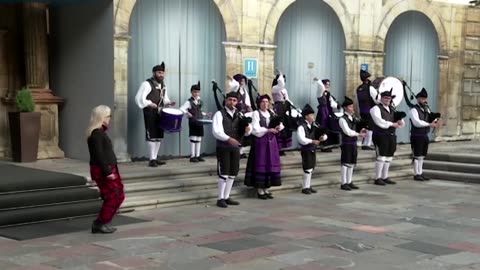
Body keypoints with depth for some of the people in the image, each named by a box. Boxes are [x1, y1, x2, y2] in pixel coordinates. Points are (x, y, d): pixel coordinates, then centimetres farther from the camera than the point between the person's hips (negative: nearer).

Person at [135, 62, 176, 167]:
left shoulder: (163, 85, 14)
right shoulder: (147, 84, -12)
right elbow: (139, 98, -18)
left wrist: (168, 102, 3)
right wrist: (150, 104, -25)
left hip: (160, 113, 8)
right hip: (150, 113, -8)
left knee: (159, 135, 10)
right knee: (152, 135, -9)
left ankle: (155, 158, 18)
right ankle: (152, 159, -4)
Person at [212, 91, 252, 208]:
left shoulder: (239, 115, 12)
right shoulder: (219, 114, -7)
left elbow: (246, 131, 9)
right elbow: (216, 131, -20)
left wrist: (247, 129, -16)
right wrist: (228, 139, -34)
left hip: (235, 147, 6)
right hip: (223, 147, -6)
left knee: (233, 173, 9)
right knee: (223, 172, -7)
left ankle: (227, 197, 19)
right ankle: (220, 199, 1)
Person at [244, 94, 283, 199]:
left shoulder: (271, 113, 12)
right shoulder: (256, 113, -4)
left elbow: (280, 124, 7)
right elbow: (256, 129, -14)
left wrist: (278, 127, -15)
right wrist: (268, 130, -24)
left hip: (271, 142, 6)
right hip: (260, 142, -6)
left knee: (270, 164, 6)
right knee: (260, 165, -4)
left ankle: (266, 189, 13)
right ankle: (260, 190, 2)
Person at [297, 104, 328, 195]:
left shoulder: (314, 126, 9)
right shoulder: (301, 127, -14)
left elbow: (324, 135, 12)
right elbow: (302, 139, -27)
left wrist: (322, 137, -11)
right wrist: (313, 141, -27)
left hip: (312, 150, 8)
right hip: (306, 151, -8)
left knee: (311, 168, 12)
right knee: (307, 168, -6)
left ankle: (308, 186, 21)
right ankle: (305, 187, 3)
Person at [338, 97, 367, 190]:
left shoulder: (353, 119, 13)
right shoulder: (342, 119, -10)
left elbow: (354, 130, 15)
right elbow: (348, 132, -18)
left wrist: (361, 131, -5)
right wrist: (359, 134, -15)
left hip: (353, 143, 8)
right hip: (346, 144, -8)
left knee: (352, 163, 11)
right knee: (345, 163, -4)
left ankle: (349, 182, 19)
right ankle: (344, 183, 2)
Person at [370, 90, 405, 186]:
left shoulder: (392, 109, 19)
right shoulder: (376, 108, -5)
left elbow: (400, 119, 16)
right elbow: (379, 121, -19)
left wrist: (400, 121, -8)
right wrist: (391, 124, -19)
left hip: (391, 136, 7)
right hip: (381, 136, -7)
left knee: (388, 157, 9)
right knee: (381, 157, -9)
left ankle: (385, 177, 16)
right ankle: (378, 178, -3)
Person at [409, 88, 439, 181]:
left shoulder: (426, 109, 15)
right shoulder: (414, 110, -12)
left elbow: (430, 120, 14)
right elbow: (417, 122, -24)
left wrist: (434, 122, -9)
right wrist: (429, 124, -25)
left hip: (425, 136, 8)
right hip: (417, 136, -8)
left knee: (422, 156, 11)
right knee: (417, 156, -2)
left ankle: (420, 173, 17)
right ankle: (416, 174, 3)